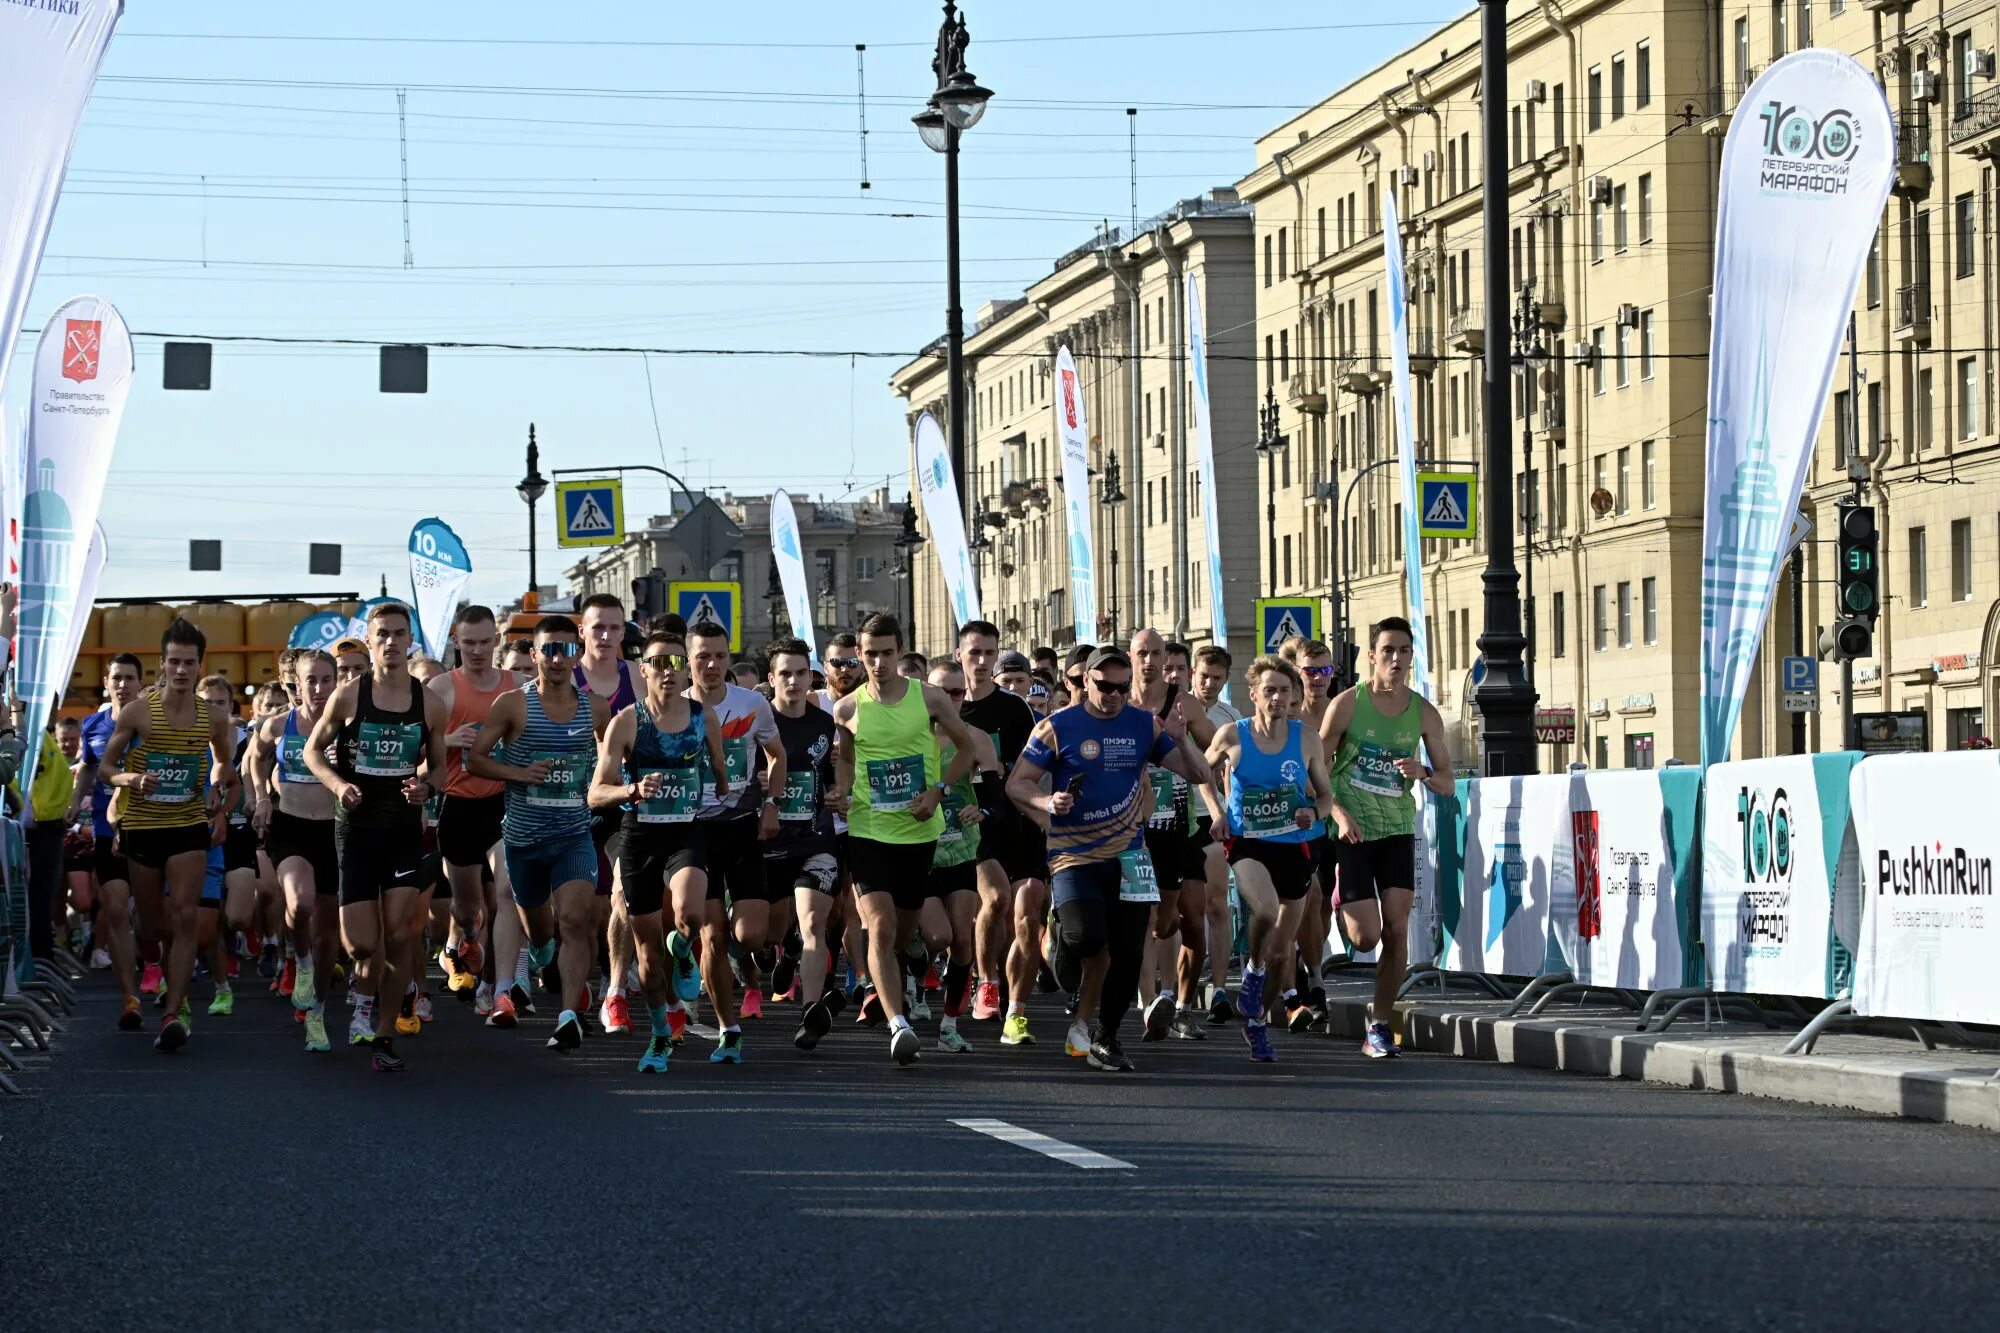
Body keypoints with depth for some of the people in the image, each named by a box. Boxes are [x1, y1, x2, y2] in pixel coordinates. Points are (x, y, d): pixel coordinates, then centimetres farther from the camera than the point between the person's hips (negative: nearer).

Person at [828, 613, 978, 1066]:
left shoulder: (929, 699, -2)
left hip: (919, 830, 1)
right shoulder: (848, 709, 0)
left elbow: (966, 748, 6)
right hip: (868, 830, -1)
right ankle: (898, 1025, -25)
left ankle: (882, 990, 44)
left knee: (904, 929, 14)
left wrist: (938, 790, -7)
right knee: (880, 927, -17)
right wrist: (842, 789, -3)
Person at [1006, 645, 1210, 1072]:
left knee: (1127, 955, 1)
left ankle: (1105, 1038, 18)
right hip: (1073, 856, -3)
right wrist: (1047, 802, -21)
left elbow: (1199, 774, 6)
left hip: (1127, 856, 3)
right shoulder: (1057, 726, -3)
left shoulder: (1144, 725, 5)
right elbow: (1016, 784, -1)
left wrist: (1180, 740, -14)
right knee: (1086, 935, -25)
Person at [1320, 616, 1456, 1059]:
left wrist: (1424, 773, -16)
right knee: (1365, 938, -8)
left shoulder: (1423, 713, 1)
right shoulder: (1348, 703, -8)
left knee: (1396, 930, -7)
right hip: (1350, 832, -3)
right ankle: (1340, 904, 29)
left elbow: (1447, 783, 7)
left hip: (1397, 831, 3)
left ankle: (1379, 1025, 5)